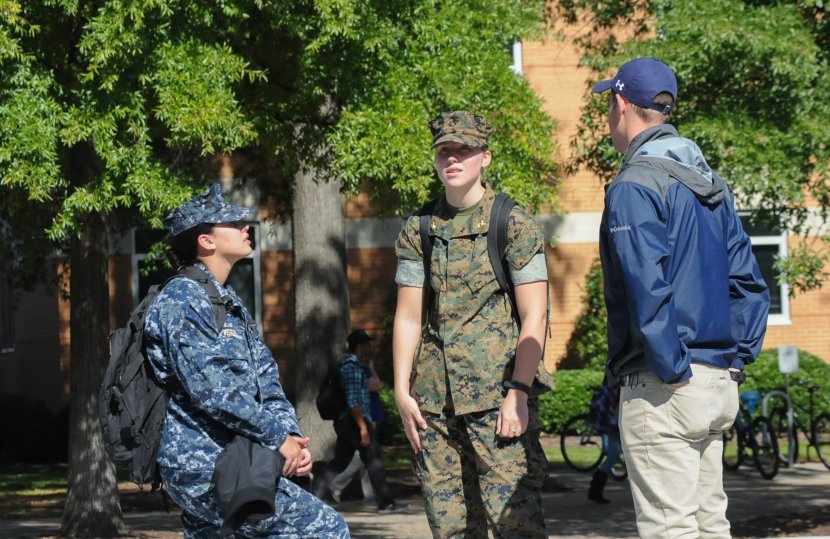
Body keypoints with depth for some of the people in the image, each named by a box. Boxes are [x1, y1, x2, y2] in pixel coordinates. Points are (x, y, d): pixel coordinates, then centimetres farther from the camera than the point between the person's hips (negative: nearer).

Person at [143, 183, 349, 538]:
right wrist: (278, 438, -15)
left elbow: (266, 381, 14)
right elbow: (210, 388, -19)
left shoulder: (230, 303, 20)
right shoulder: (183, 298, -10)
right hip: (205, 468, -10)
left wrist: (291, 436, -3)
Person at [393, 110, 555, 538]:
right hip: (433, 402, 5)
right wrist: (402, 391, 2)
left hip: (499, 399, -5)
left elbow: (535, 316, -5)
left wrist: (518, 392, -13)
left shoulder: (514, 225, -1)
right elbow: (408, 317, 11)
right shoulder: (417, 231, 12)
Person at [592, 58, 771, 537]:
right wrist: (737, 357, 15)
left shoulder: (635, 186, -12)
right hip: (720, 387, 9)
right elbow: (749, 282, 16)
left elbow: (648, 289, -21)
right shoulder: (710, 183, 15)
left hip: (664, 389, -9)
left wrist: (671, 371, -17)